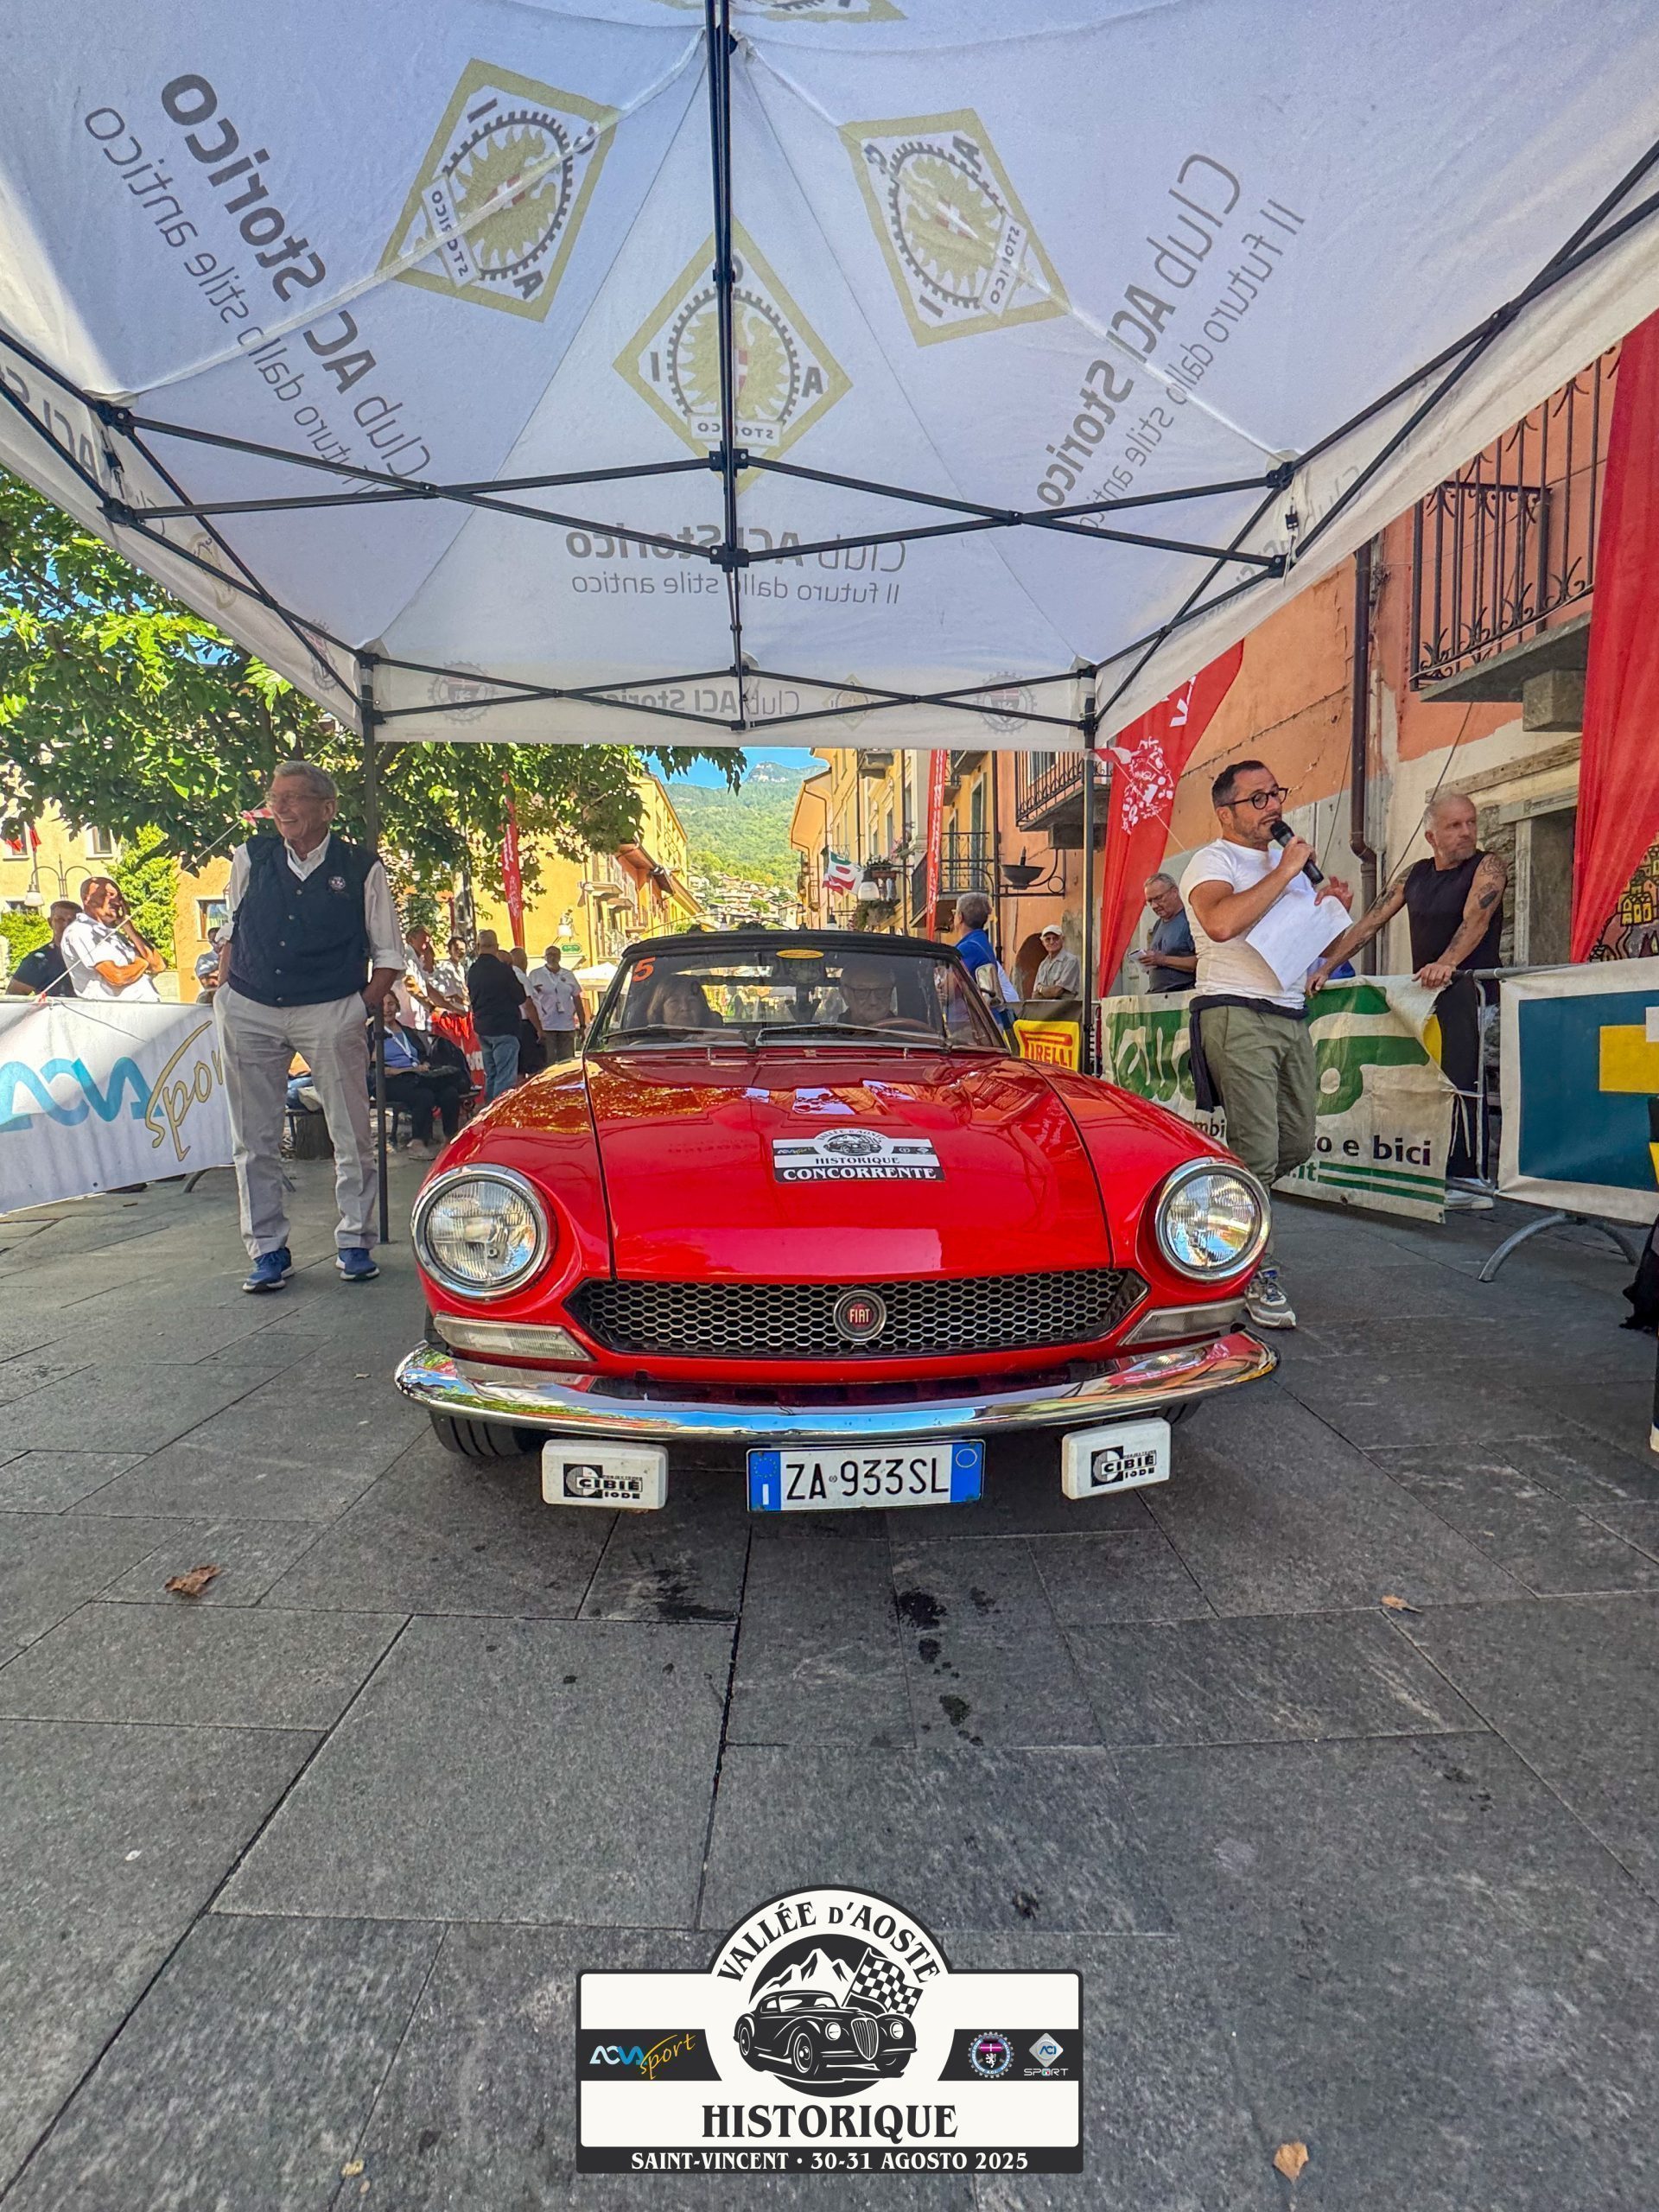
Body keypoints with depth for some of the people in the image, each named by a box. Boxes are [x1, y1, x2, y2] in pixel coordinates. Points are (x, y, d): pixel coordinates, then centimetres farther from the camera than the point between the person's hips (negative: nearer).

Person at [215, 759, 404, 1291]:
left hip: (331, 1012, -2)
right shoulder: (250, 858, 7)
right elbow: (230, 931, 19)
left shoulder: (361, 869, 0)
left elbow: (389, 955, 5)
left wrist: (361, 1008, -6)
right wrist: (225, 994, 8)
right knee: (254, 1139, 5)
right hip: (249, 1012, 3)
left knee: (351, 1133, 1)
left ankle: (354, 1243, 15)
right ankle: (267, 1249, 16)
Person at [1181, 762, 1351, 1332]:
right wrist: (1285, 871, -16)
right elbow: (1222, 922, -27)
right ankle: (1259, 1276, 1)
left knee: (1296, 1144, 11)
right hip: (1236, 1016, -8)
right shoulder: (1212, 861, -4)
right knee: (1257, 1152, -10)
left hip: (1291, 1017, 8)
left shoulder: (1291, 862, 22)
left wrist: (1333, 909, 8)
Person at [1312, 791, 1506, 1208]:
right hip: (1423, 992, 6)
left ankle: (1465, 1181, -13)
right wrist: (1326, 968, 6)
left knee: (1459, 1083, -14)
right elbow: (1368, 923, 14)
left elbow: (1476, 918, -20)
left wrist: (1447, 963, -37)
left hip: (1467, 988, -6)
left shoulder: (1487, 866, -2)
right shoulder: (1415, 876, 15)